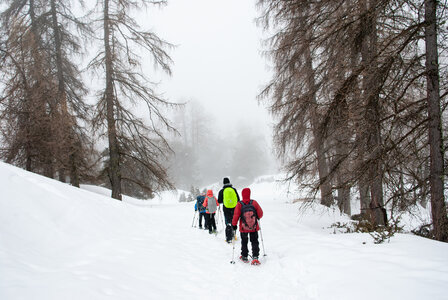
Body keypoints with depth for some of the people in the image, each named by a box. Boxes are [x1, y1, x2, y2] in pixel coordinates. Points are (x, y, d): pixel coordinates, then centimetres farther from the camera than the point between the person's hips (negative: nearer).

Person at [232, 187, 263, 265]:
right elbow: (260, 213, -2)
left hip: (243, 228, 0)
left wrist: (234, 224, 2)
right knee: (254, 242, 9)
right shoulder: (254, 203, -9)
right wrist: (258, 217, 20)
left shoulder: (239, 204, -12)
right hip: (254, 227, 0)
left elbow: (236, 216, -11)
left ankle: (244, 257, 23)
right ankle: (255, 257, -4)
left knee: (244, 242, 17)